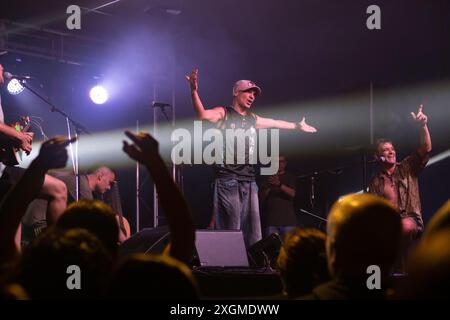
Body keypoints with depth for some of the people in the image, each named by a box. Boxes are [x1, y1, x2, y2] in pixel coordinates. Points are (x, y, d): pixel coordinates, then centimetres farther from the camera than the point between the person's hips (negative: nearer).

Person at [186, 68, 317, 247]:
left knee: (254, 235, 4)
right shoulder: (224, 113, -1)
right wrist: (194, 91, -38)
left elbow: (275, 123, 38)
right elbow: (203, 114, -22)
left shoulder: (252, 119, 20)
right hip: (228, 180, -7)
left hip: (249, 181, 7)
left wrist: (298, 126, 51)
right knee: (230, 232, -10)